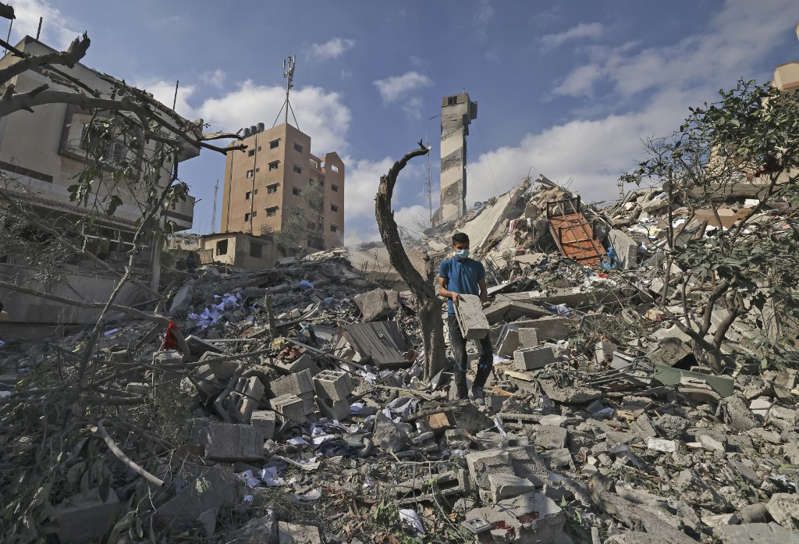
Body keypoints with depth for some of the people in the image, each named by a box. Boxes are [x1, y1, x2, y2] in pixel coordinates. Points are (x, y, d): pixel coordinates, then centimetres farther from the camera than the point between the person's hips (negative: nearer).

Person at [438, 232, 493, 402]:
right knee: (460, 358, -1)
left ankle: (478, 388, 17)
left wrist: (482, 299, -8)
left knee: (487, 354, -5)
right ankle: (462, 395, 16)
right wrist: (452, 294, -16)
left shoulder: (477, 265, 13)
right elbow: (440, 289, 5)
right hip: (455, 315, -3)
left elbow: (484, 290, 15)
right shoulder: (446, 265, 6)